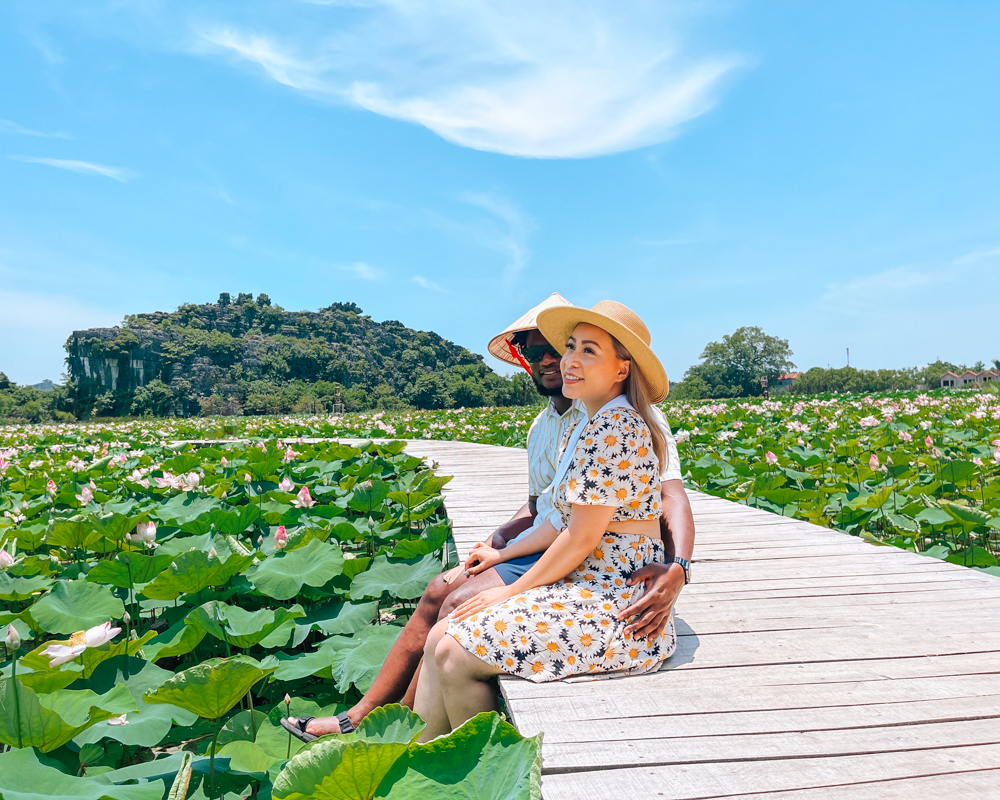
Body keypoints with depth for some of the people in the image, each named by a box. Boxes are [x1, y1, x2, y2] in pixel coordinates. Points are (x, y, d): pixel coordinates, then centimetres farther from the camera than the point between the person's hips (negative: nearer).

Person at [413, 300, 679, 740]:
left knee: (456, 655, -13)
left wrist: (512, 590, -8)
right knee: (440, 637, 0)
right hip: (590, 587, 10)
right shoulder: (584, 428, 13)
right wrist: (502, 554, 18)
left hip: (616, 608, -10)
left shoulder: (614, 427, -18)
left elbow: (582, 539, -18)